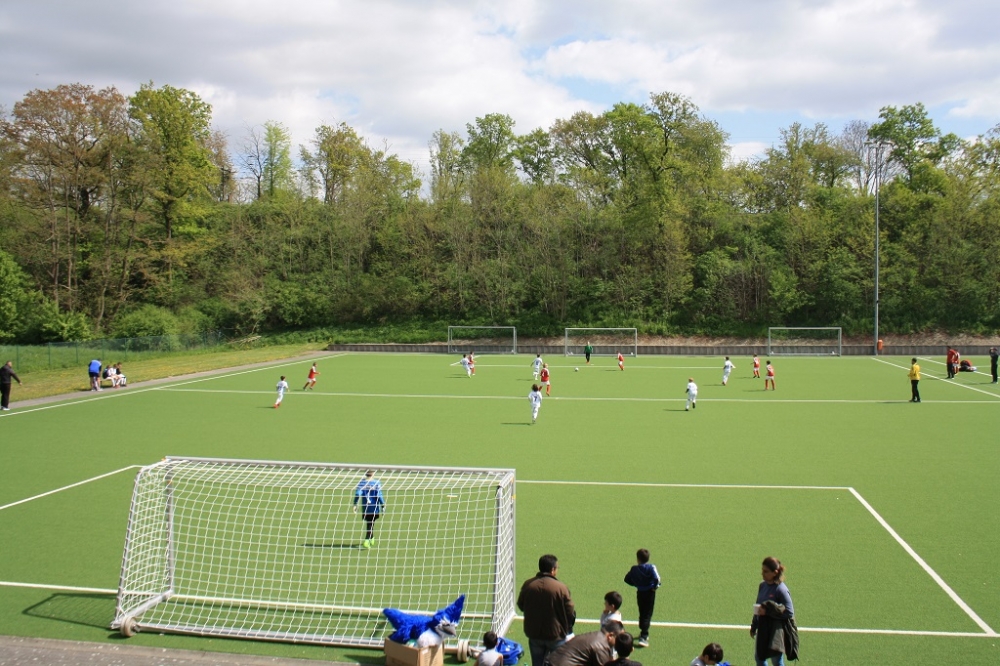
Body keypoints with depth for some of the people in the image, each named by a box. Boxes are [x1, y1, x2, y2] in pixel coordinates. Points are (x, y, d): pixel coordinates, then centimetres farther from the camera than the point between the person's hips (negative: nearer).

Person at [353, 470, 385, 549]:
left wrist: (355, 504, -11)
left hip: (365, 508, 3)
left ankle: (371, 539, 36)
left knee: (369, 524, 20)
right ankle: (366, 541, -15)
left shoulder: (361, 482, -1)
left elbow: (357, 493, -11)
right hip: (374, 508, -3)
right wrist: (383, 506, -4)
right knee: (371, 524, 2)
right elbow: (379, 495, -10)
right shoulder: (377, 483, -7)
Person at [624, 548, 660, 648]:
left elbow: (627, 579, 3)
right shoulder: (651, 567, -14)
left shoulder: (634, 569, -3)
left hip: (640, 593, 4)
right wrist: (655, 586, -10)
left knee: (642, 614, 21)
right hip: (649, 593, -4)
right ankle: (643, 637, -11)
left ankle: (643, 633, 37)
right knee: (647, 615, -2)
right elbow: (656, 578, -27)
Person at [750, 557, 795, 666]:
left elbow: (789, 612, -19)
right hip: (762, 629, 8)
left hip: (776, 631, -8)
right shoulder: (762, 585, 3)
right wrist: (754, 627, 19)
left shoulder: (781, 589, -19)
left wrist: (768, 611, -23)